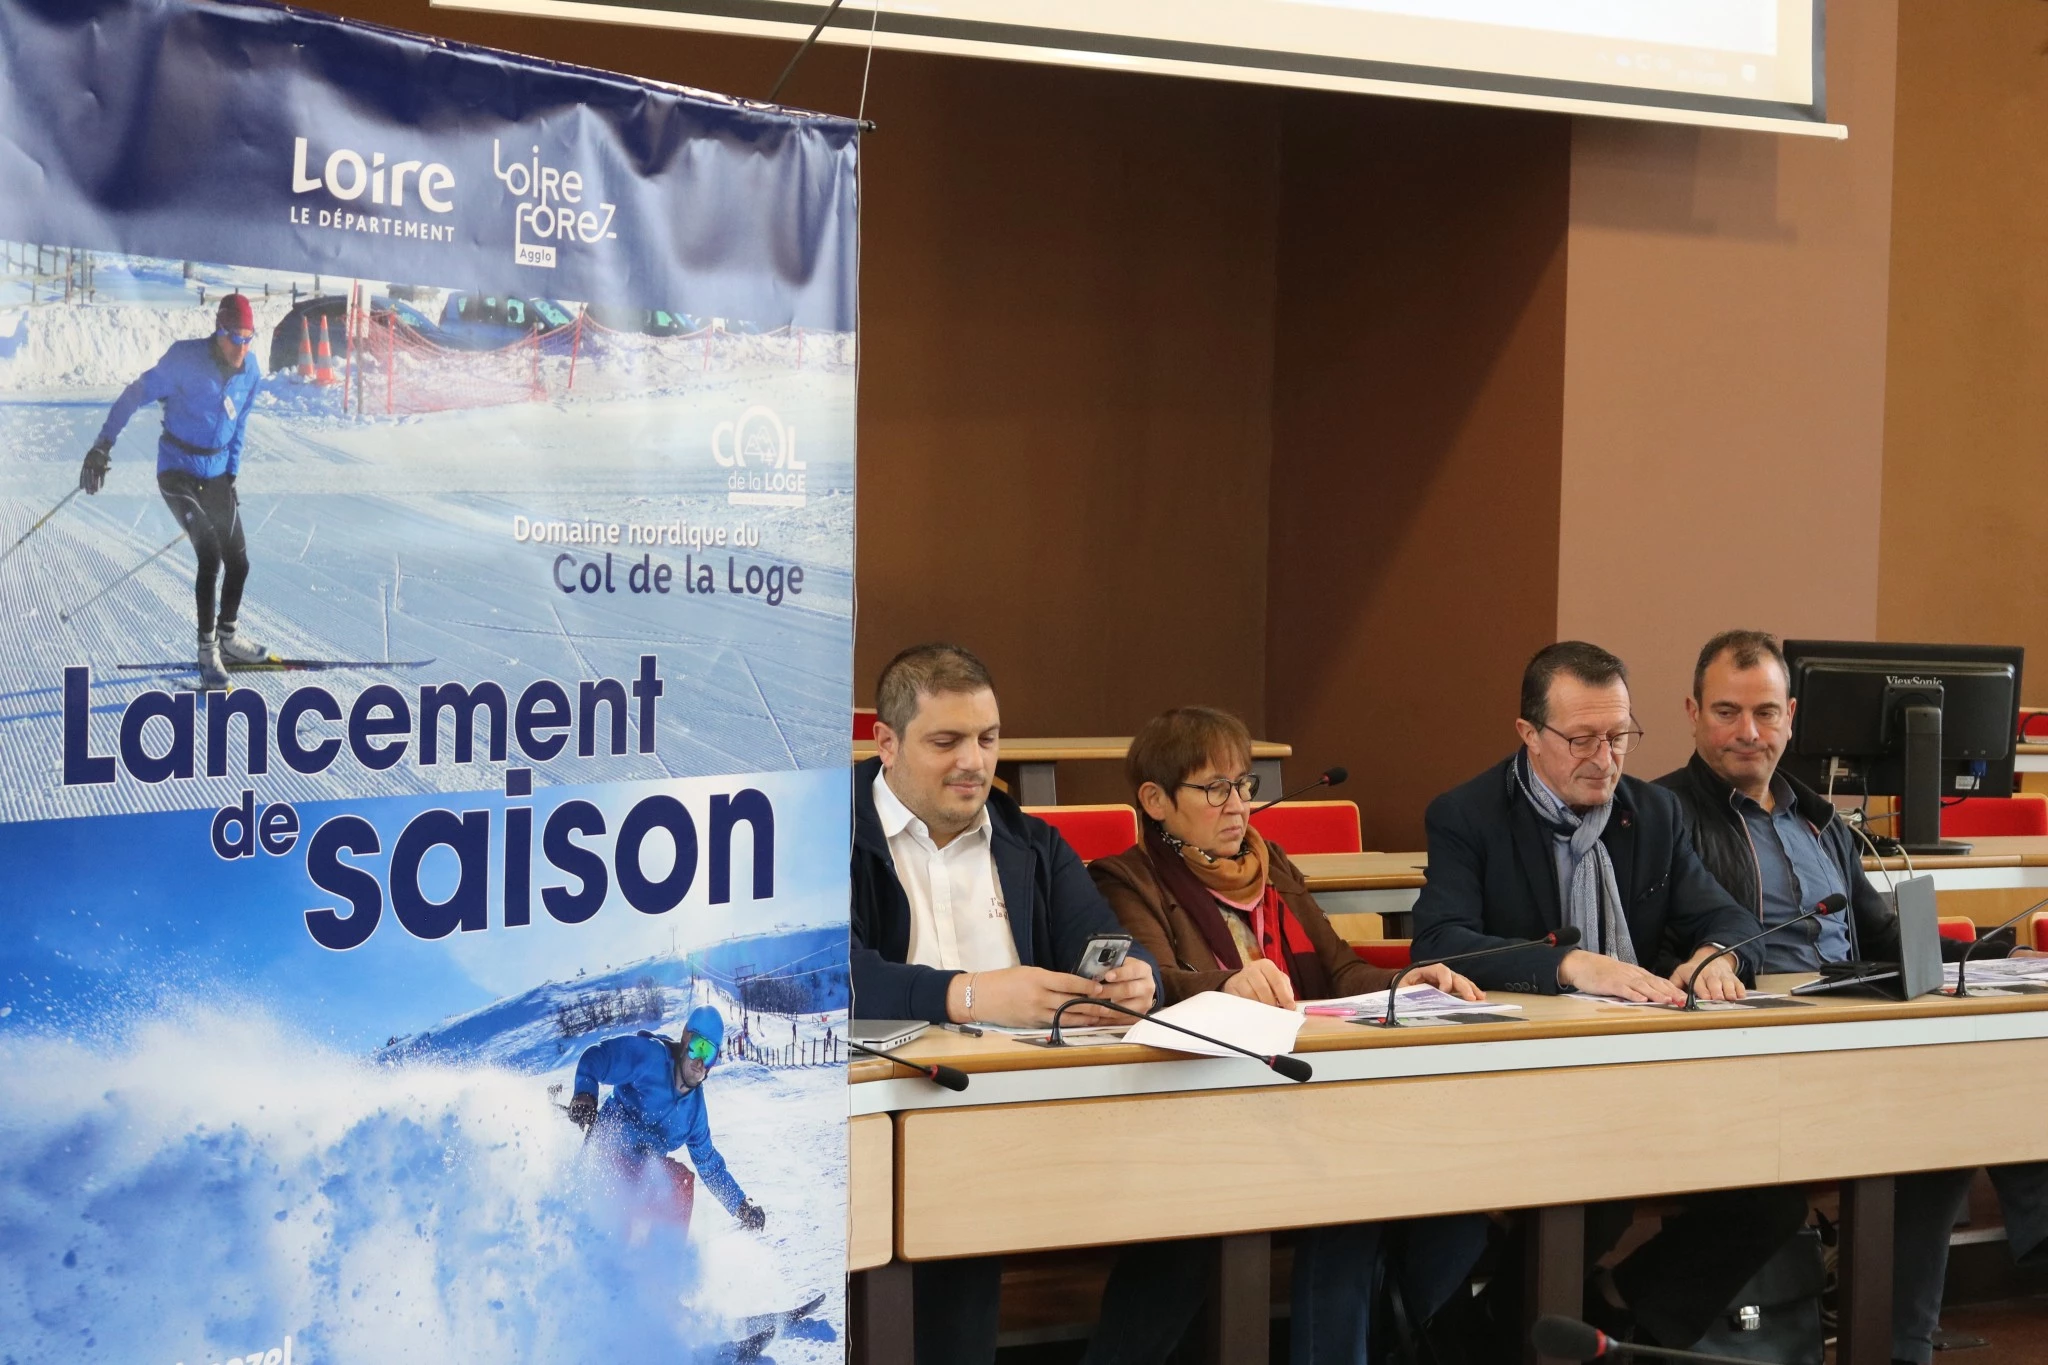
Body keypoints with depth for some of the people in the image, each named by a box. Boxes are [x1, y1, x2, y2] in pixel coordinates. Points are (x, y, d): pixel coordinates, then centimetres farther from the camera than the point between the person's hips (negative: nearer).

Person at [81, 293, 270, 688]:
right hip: (178, 472, -6)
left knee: (238, 562, 8)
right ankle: (207, 650, -7)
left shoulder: (251, 373, -1)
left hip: (217, 474, 6)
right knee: (210, 555, -18)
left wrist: (232, 474, 14)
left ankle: (227, 637, 30)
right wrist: (103, 445, -17)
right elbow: (135, 395, -14)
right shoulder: (186, 360, -19)